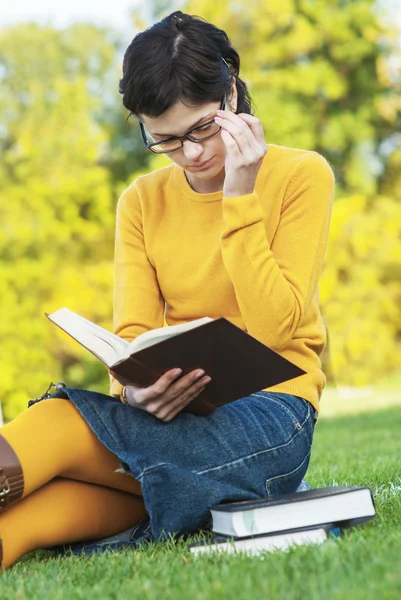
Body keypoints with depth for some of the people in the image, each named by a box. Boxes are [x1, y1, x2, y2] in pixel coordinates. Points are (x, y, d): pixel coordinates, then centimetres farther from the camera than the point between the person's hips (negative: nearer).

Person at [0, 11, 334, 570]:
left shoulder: (301, 175, 0)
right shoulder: (142, 203, 12)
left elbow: (274, 330, -10)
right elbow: (132, 334, 0)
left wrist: (239, 196, -14)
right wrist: (133, 387, -24)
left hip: (269, 418, -4)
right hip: (180, 413, 4)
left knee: (59, 424, -30)